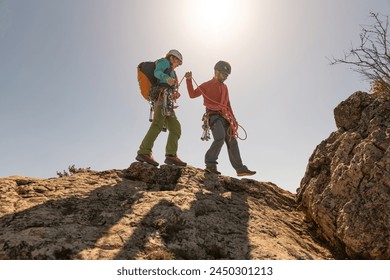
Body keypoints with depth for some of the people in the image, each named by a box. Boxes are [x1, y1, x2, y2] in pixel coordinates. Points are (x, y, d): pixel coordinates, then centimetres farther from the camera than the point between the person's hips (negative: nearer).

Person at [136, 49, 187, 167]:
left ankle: (171, 155, -13)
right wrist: (167, 78, -28)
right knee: (158, 124, -25)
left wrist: (175, 94, 12)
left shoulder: (171, 73, 37)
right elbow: (157, 72, -9)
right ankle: (144, 152, -33)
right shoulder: (164, 62, 14)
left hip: (167, 102, 10)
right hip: (162, 96, -9)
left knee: (175, 127, -2)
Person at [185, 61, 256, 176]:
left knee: (232, 141, 4)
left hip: (224, 117, 7)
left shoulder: (224, 87, 24)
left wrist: (233, 119, 20)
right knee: (220, 137, -29)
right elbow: (192, 94, -2)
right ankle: (210, 164, -25)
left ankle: (240, 169, 8)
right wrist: (189, 80, -12)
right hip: (214, 116, -7)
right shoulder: (207, 85, 7)